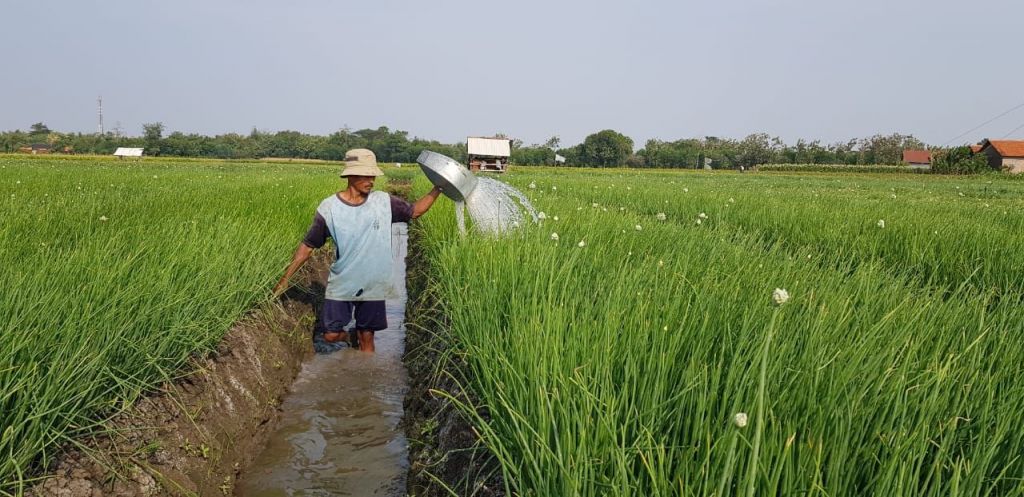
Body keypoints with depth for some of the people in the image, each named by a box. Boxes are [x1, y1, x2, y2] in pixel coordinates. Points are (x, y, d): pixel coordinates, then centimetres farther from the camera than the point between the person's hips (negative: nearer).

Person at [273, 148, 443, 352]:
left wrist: (437, 189, -5)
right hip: (341, 287, -1)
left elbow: (415, 211, 7)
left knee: (367, 338, 10)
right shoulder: (329, 208, -11)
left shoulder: (384, 202, -7)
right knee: (331, 335, 5)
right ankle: (352, 336, 37)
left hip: (373, 287, 1)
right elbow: (307, 245, -4)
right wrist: (286, 278, -3)